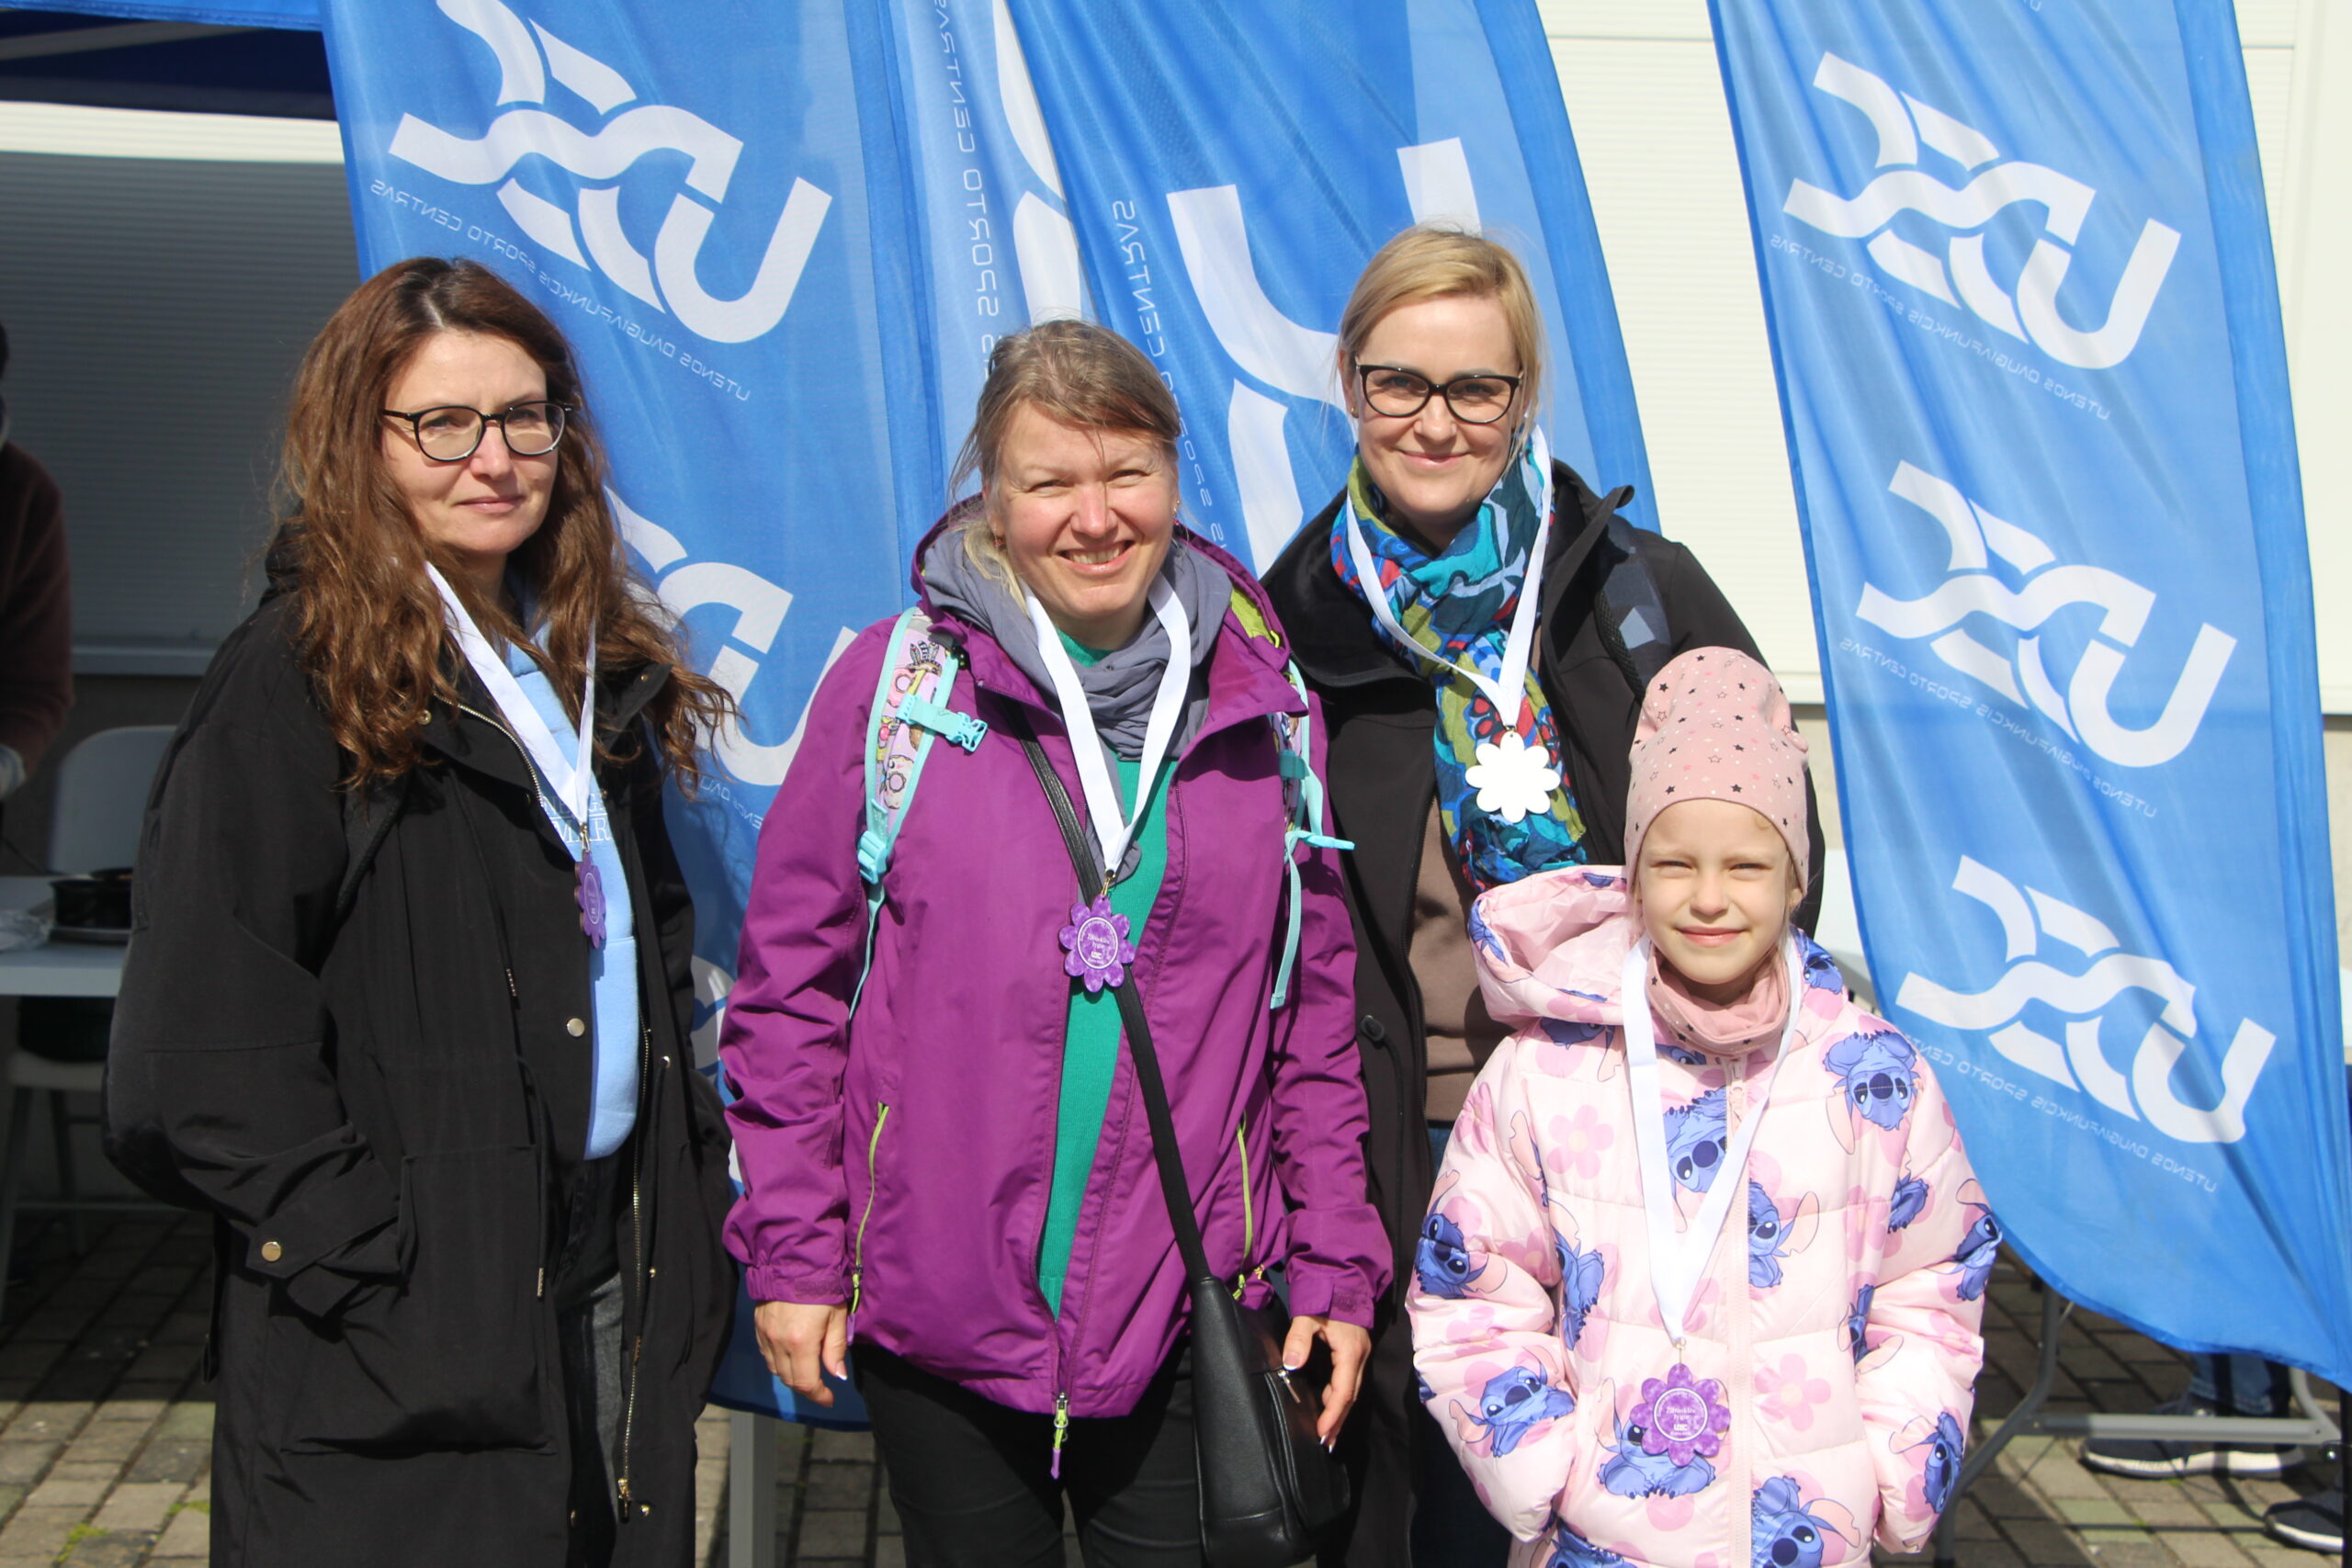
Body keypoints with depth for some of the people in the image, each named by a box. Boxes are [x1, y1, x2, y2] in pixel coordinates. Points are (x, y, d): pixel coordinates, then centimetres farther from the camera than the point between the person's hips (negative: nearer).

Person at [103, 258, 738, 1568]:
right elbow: (202, 1057, -14)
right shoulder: (296, 683, -10)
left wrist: (693, 1193, 11)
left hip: (619, 1271, 7)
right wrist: (368, 1265, -16)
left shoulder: (598, 664, 12)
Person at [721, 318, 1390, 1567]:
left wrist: (1335, 1268, 5)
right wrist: (791, 1252, -3)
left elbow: (1317, 1007, 8)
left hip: (1189, 1311, 1)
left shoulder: (1261, 705, 3)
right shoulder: (898, 683, -4)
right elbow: (791, 983, -1)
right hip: (935, 1311, -1)